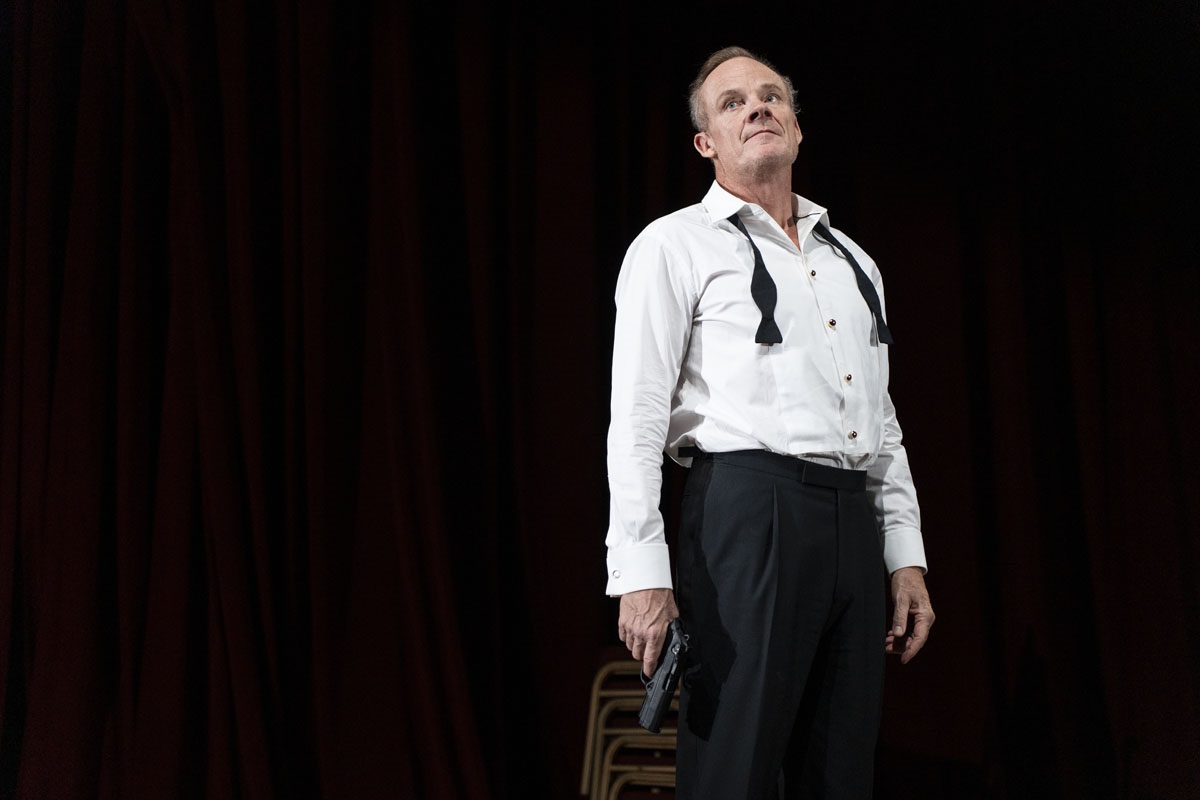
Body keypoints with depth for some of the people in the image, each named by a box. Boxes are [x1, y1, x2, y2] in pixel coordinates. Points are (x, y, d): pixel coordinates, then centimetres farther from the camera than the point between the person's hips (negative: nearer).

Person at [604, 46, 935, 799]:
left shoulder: (852, 261, 22)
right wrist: (642, 571, -14)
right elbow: (637, 419, -5)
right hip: (748, 509, -6)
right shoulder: (675, 246, 3)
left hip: (853, 522, 6)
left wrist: (906, 558, 14)